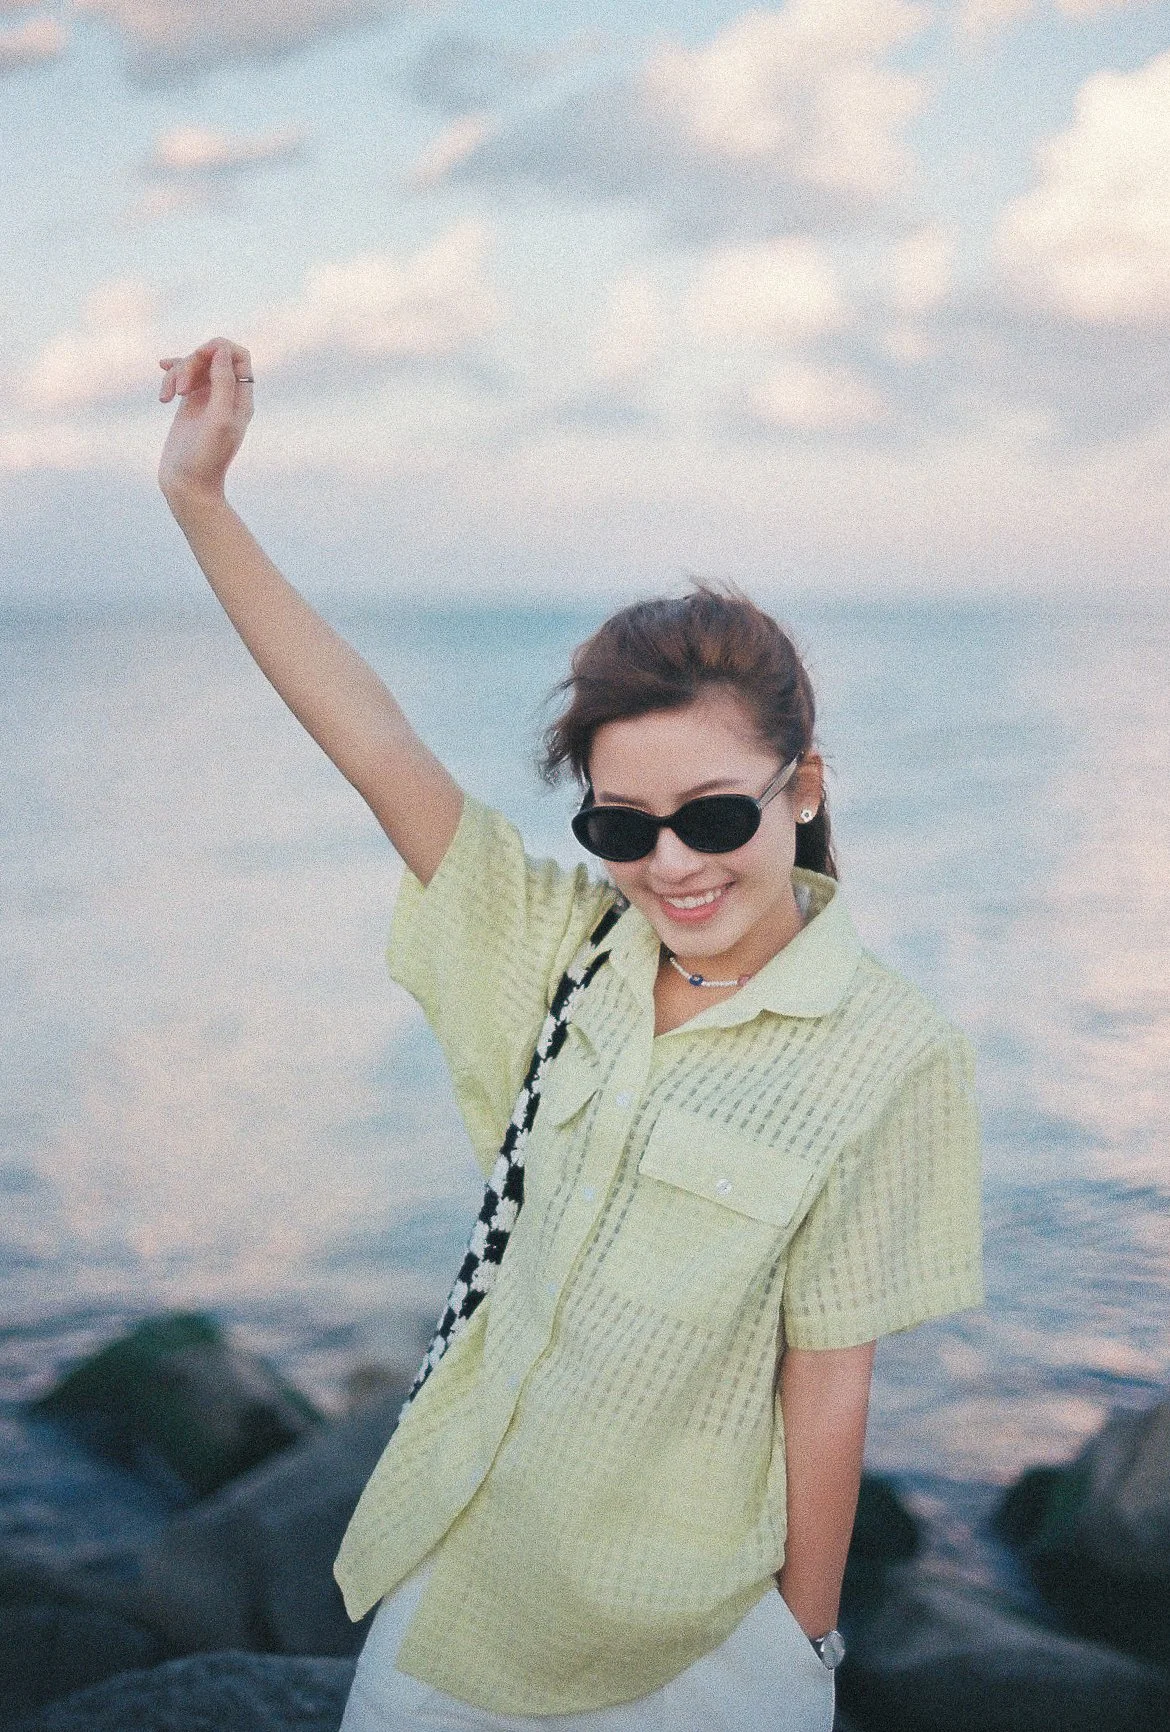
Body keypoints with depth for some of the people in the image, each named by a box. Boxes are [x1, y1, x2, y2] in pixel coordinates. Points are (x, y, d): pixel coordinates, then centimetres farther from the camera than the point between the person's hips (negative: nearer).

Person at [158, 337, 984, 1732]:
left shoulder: (888, 1061, -17)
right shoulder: (570, 946, -4)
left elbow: (827, 1378, -13)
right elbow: (378, 749, -9)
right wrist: (199, 498, -14)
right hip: (467, 1546, 4)